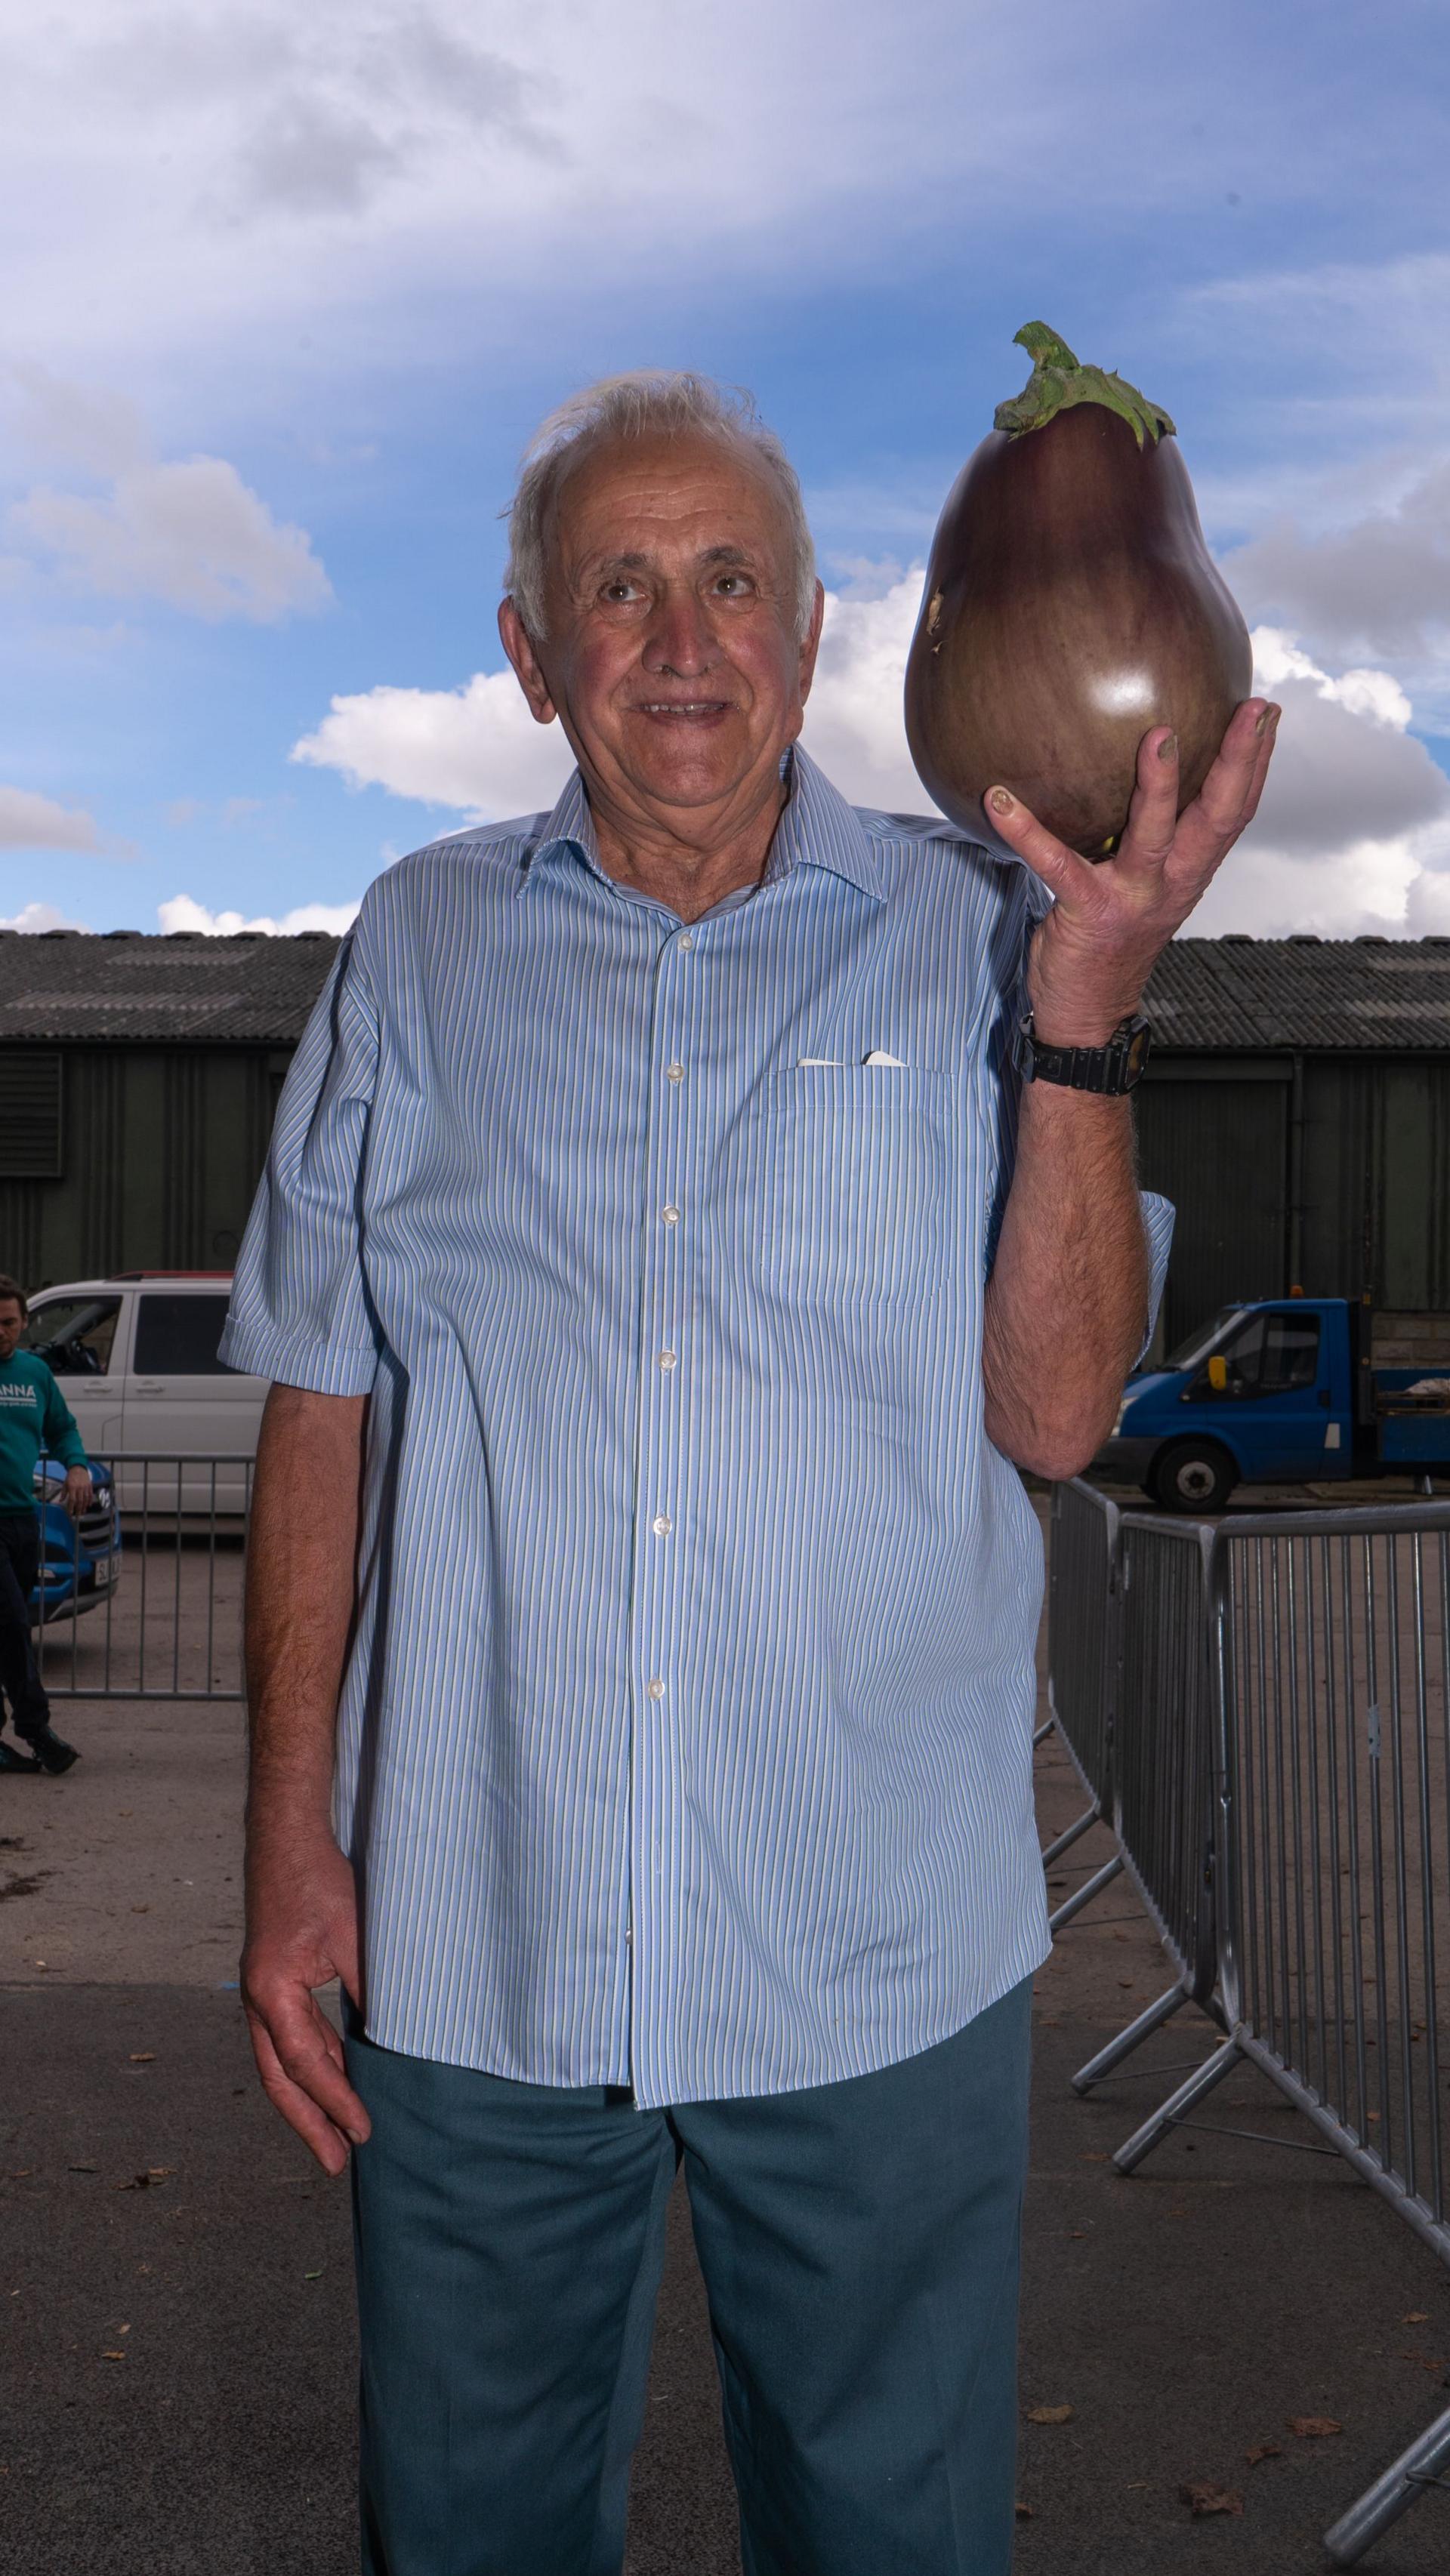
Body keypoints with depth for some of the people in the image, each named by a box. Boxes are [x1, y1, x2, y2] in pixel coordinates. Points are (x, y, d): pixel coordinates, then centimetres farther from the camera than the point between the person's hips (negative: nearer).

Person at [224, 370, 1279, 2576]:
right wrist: (290, 1832, 1)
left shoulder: (969, 943, -2)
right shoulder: (420, 949, 3)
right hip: (474, 1953, 1)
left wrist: (1085, 1010, -19)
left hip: (883, 1963, -1)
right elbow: (323, 1404, 4)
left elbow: (1054, 1411, -8)